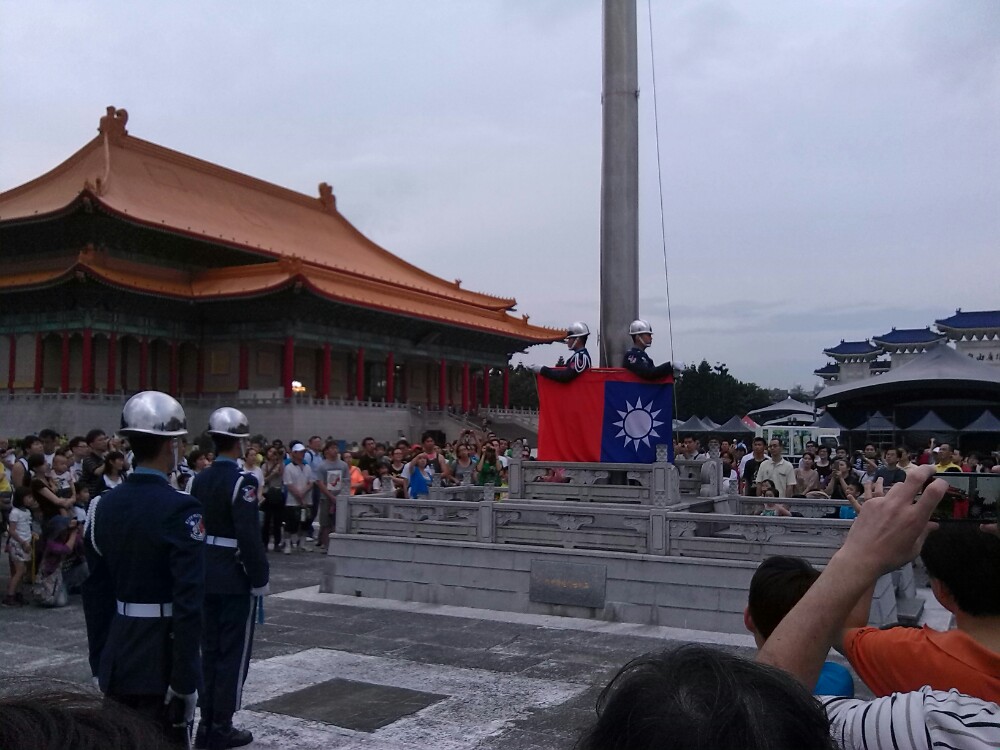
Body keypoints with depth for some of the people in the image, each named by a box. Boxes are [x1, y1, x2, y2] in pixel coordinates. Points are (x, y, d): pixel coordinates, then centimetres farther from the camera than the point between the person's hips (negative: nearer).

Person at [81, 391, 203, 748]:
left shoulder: (103, 505, 3)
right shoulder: (180, 508, -17)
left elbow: (95, 591, 8)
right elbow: (187, 602, -21)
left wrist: (99, 662, 16)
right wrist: (185, 680, -15)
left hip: (117, 660, 6)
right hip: (162, 663, -6)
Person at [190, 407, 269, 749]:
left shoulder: (199, 479, 6)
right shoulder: (242, 480, -18)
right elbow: (249, 537, -22)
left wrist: (198, 569, 17)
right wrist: (260, 580, -14)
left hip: (206, 576, 8)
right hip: (236, 578, -7)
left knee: (210, 650, 15)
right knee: (233, 653, 3)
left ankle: (207, 723, 22)